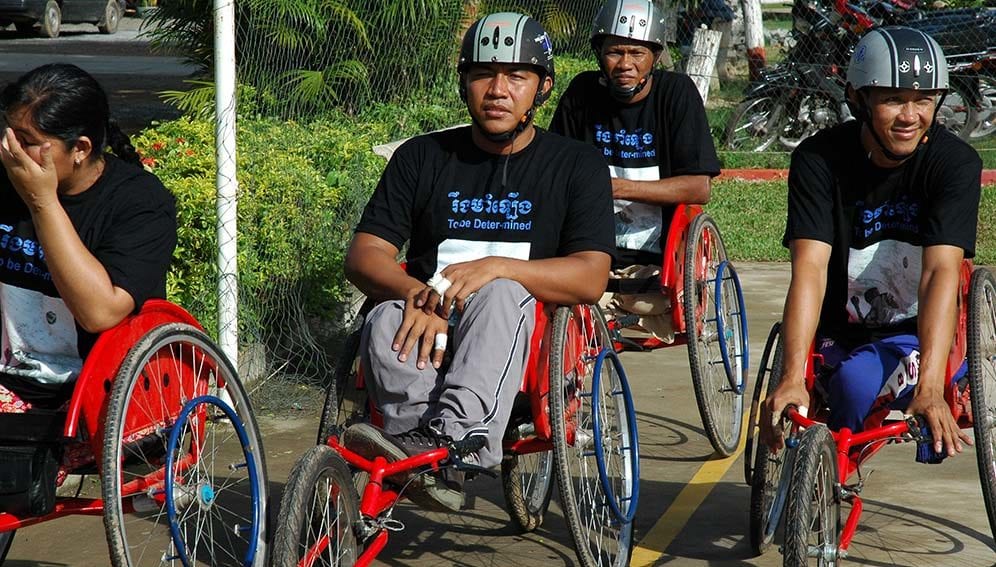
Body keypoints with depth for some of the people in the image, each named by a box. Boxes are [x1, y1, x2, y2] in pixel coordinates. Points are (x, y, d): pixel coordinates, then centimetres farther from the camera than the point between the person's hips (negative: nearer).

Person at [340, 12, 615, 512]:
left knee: (500, 295, -36)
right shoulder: (422, 157, 13)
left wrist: (497, 268, -23)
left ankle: (447, 434, -57)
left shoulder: (576, 165, 7)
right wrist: (417, 294, -20)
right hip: (427, 322, 2)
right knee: (385, 324, -32)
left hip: (527, 331, -2)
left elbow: (591, 277, -7)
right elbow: (364, 255, 4)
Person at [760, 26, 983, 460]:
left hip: (920, 332, -1)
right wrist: (792, 378, -40)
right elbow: (810, 267, -26)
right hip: (842, 336, 2)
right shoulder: (819, 160, -15)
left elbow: (941, 272, -29)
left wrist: (930, 387, -42)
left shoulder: (955, 162, -17)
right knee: (855, 387, -27)